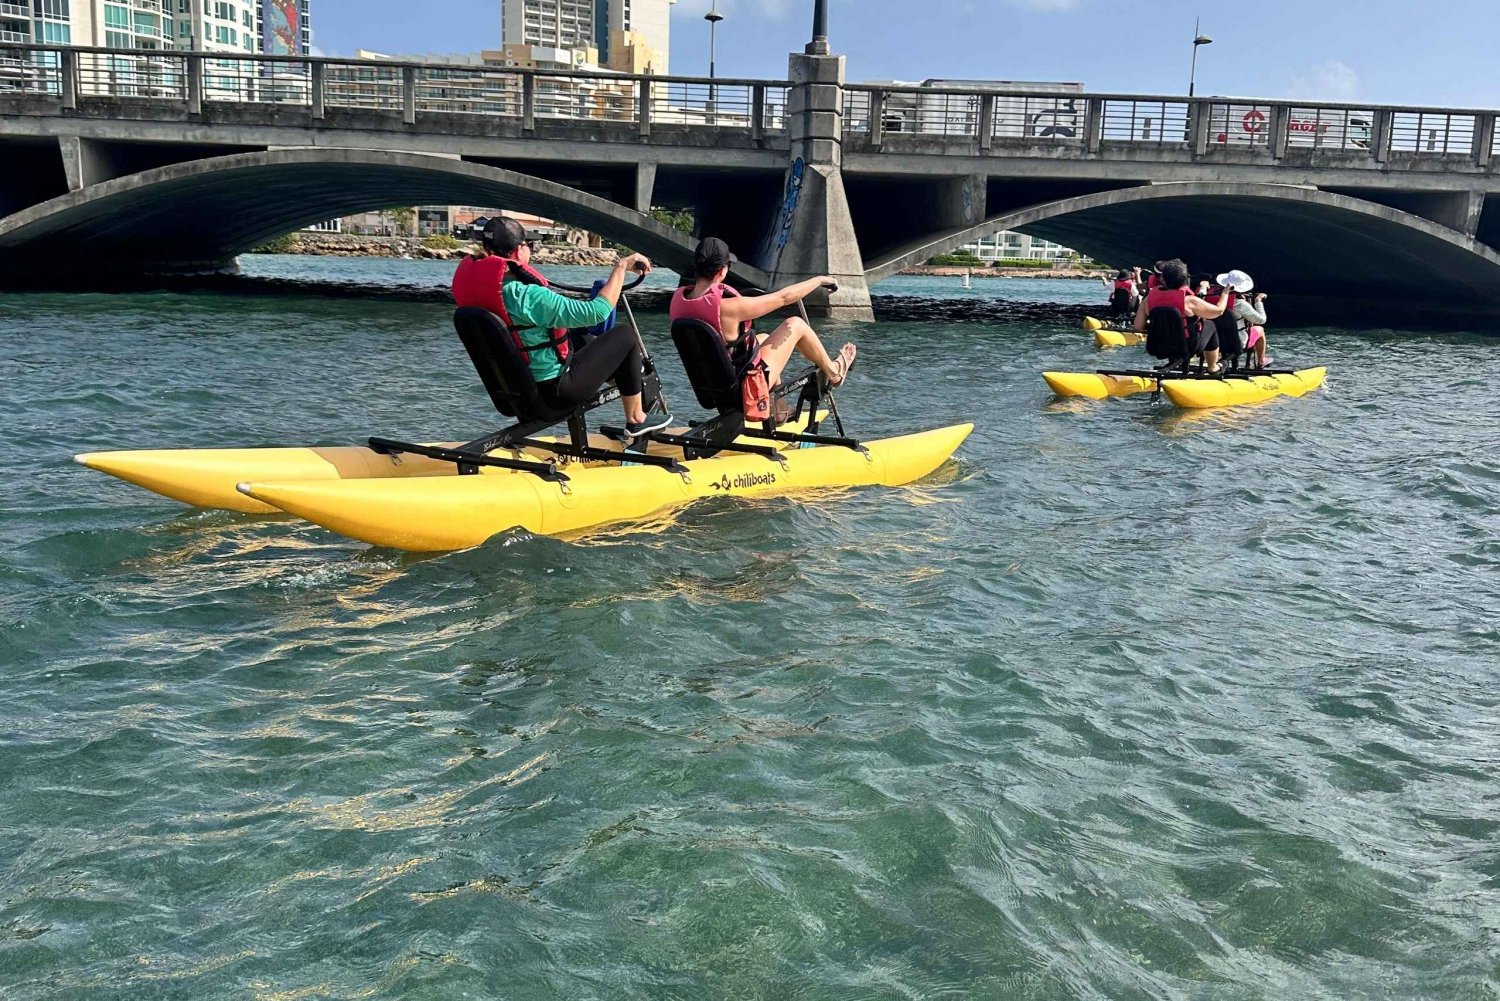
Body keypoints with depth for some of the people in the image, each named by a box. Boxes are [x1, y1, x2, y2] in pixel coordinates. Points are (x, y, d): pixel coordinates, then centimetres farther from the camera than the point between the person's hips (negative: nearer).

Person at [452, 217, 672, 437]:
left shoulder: (480, 285, -4)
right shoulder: (527, 297, -30)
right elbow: (597, 311, -31)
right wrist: (622, 266, -19)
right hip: (555, 390, -9)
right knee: (626, 334, 2)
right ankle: (637, 419, 13)